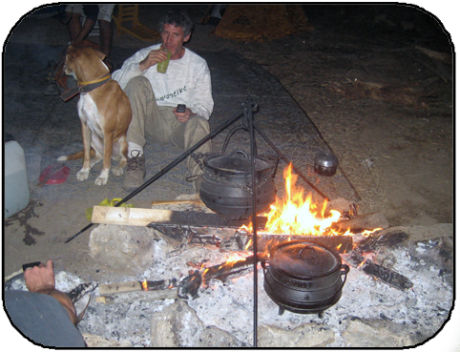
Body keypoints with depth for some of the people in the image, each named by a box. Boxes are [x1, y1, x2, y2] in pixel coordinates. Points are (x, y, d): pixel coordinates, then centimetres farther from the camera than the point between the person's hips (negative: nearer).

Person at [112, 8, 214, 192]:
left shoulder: (198, 64, 11)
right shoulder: (145, 55, 10)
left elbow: (205, 103, 7)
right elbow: (115, 82, -2)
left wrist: (192, 113, -17)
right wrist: (142, 65, -17)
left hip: (182, 122, 0)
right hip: (152, 121, 1)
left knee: (199, 123, -34)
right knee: (137, 83, -25)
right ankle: (134, 156, -30)